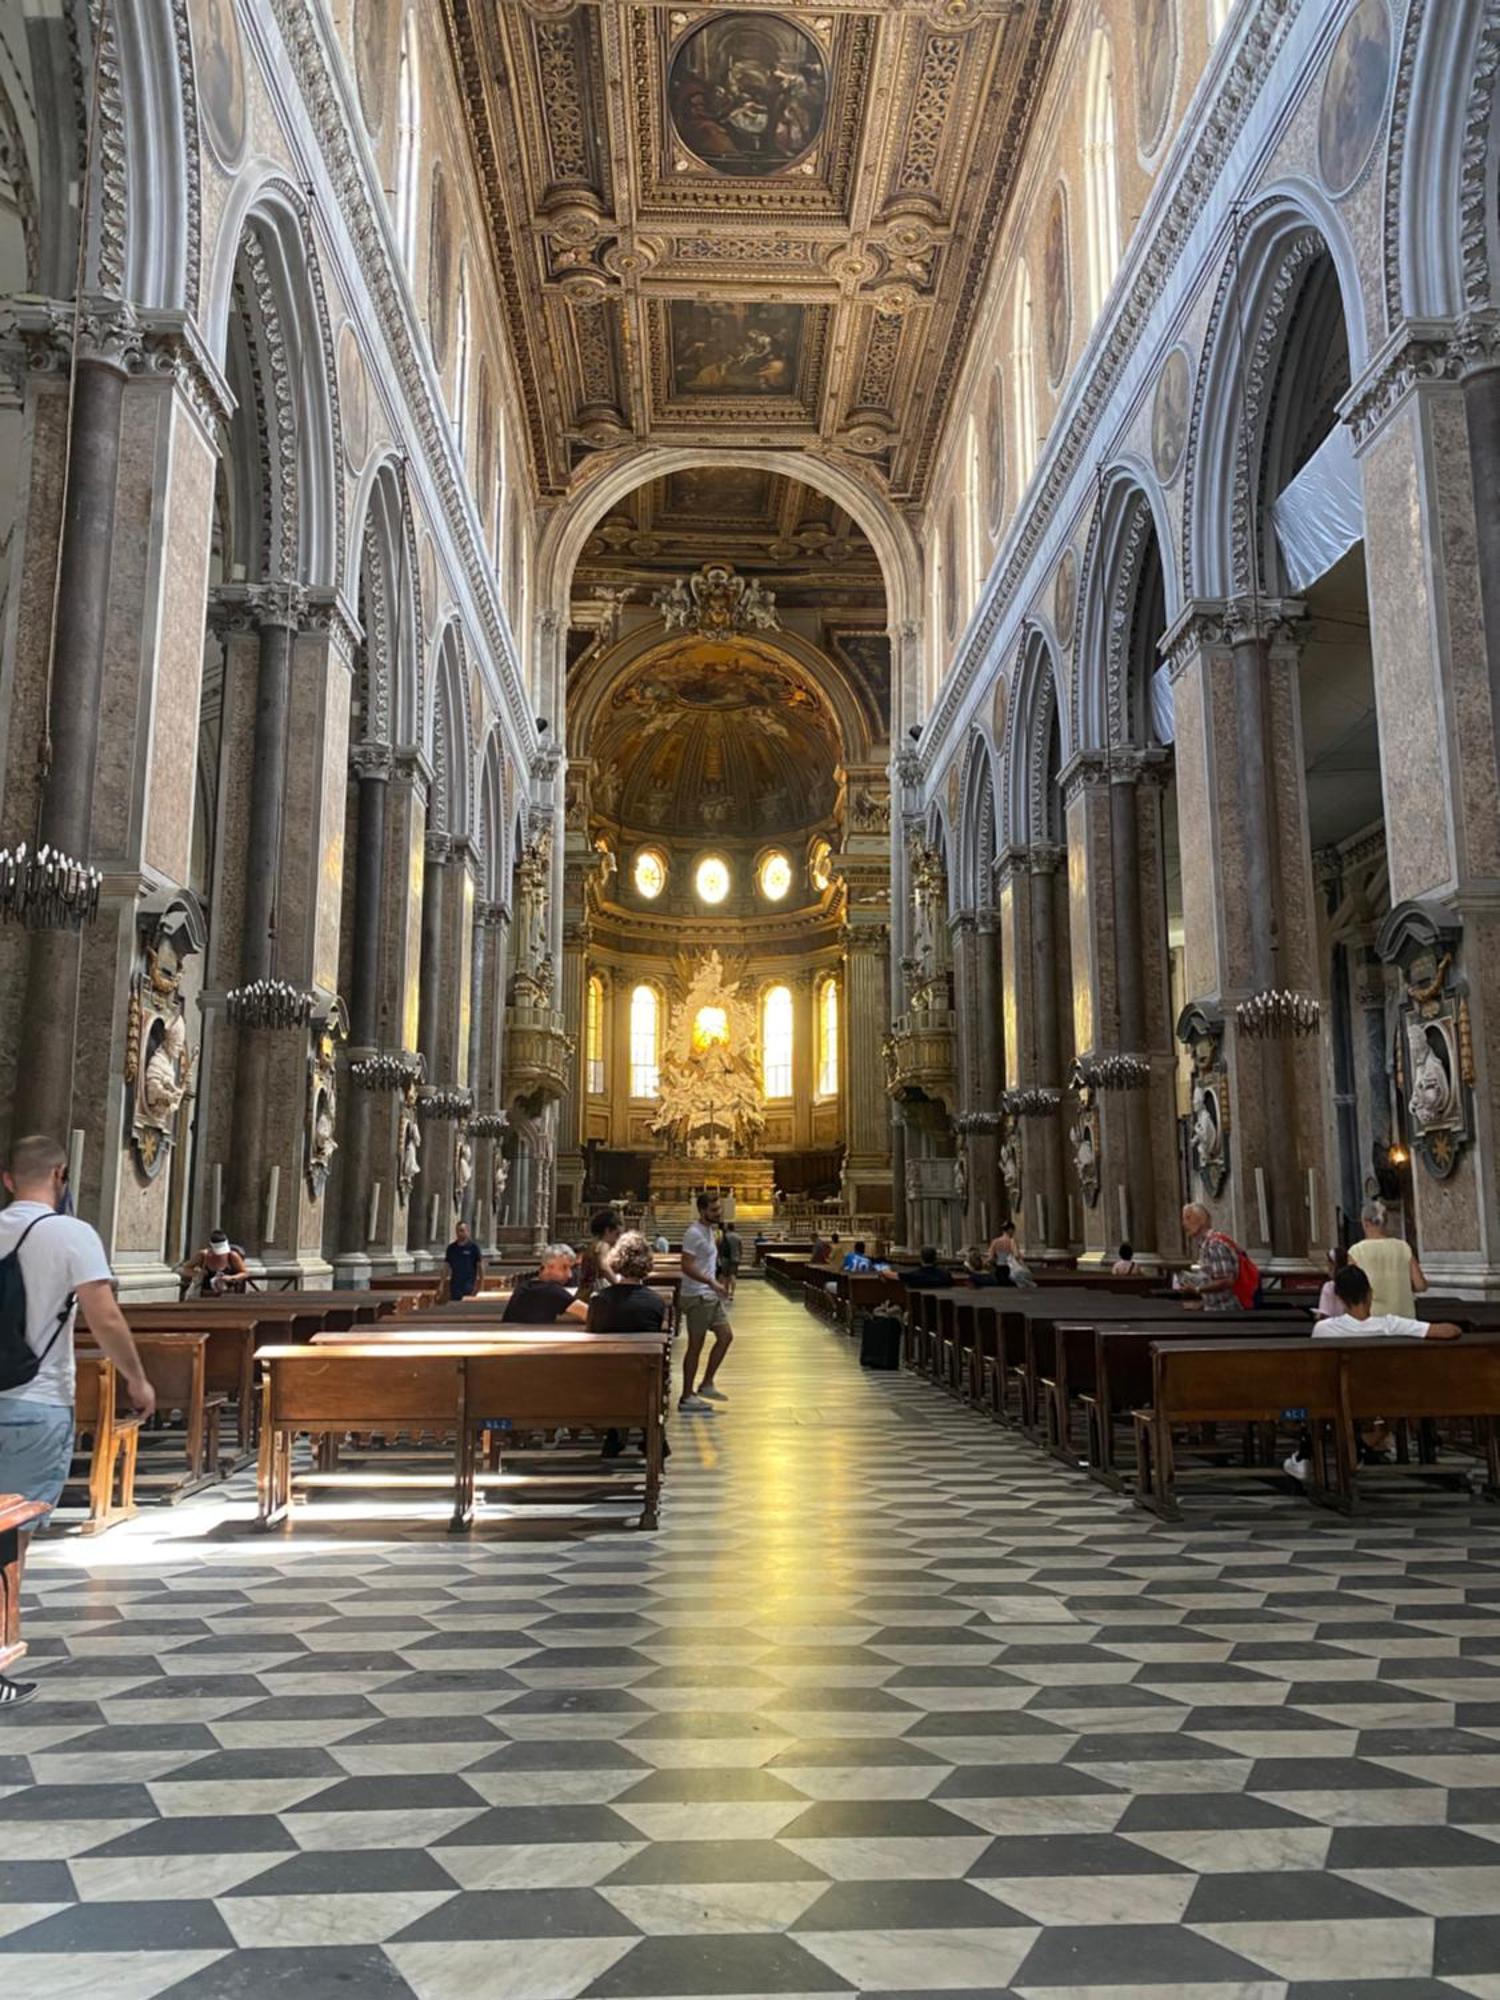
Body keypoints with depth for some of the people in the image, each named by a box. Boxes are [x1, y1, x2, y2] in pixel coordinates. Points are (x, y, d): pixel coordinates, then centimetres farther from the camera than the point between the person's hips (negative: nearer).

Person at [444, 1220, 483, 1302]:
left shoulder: (474, 1247, -2)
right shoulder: (451, 1248, 9)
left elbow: (480, 1266, -3)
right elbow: (447, 1266, 12)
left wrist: (478, 1285, -9)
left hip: (469, 1285, -4)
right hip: (455, 1285, 4)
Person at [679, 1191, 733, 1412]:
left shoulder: (709, 1230, 13)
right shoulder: (694, 1233, -17)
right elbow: (687, 1266, -25)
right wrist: (712, 1282, -31)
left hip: (711, 1296, 9)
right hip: (697, 1297, -9)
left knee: (726, 1335, 10)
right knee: (696, 1346, -2)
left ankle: (707, 1384, 18)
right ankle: (687, 1397, 7)